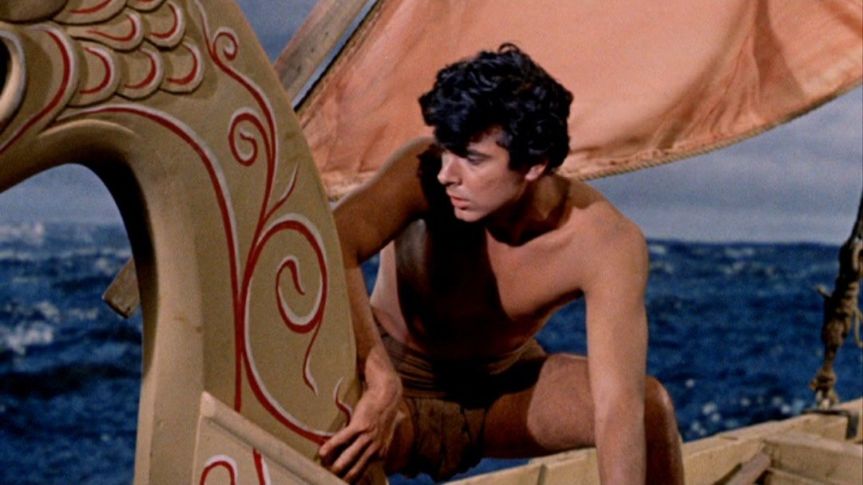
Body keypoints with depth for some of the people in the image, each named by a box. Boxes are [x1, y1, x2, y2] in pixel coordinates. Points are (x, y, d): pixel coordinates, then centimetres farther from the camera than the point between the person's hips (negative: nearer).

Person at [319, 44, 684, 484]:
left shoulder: (605, 244, -26)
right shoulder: (426, 173, -28)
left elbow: (618, 406, -33)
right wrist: (381, 385, -52)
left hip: (508, 387, 2)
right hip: (404, 386, -1)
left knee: (650, 404, -23)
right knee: (334, 446, -36)